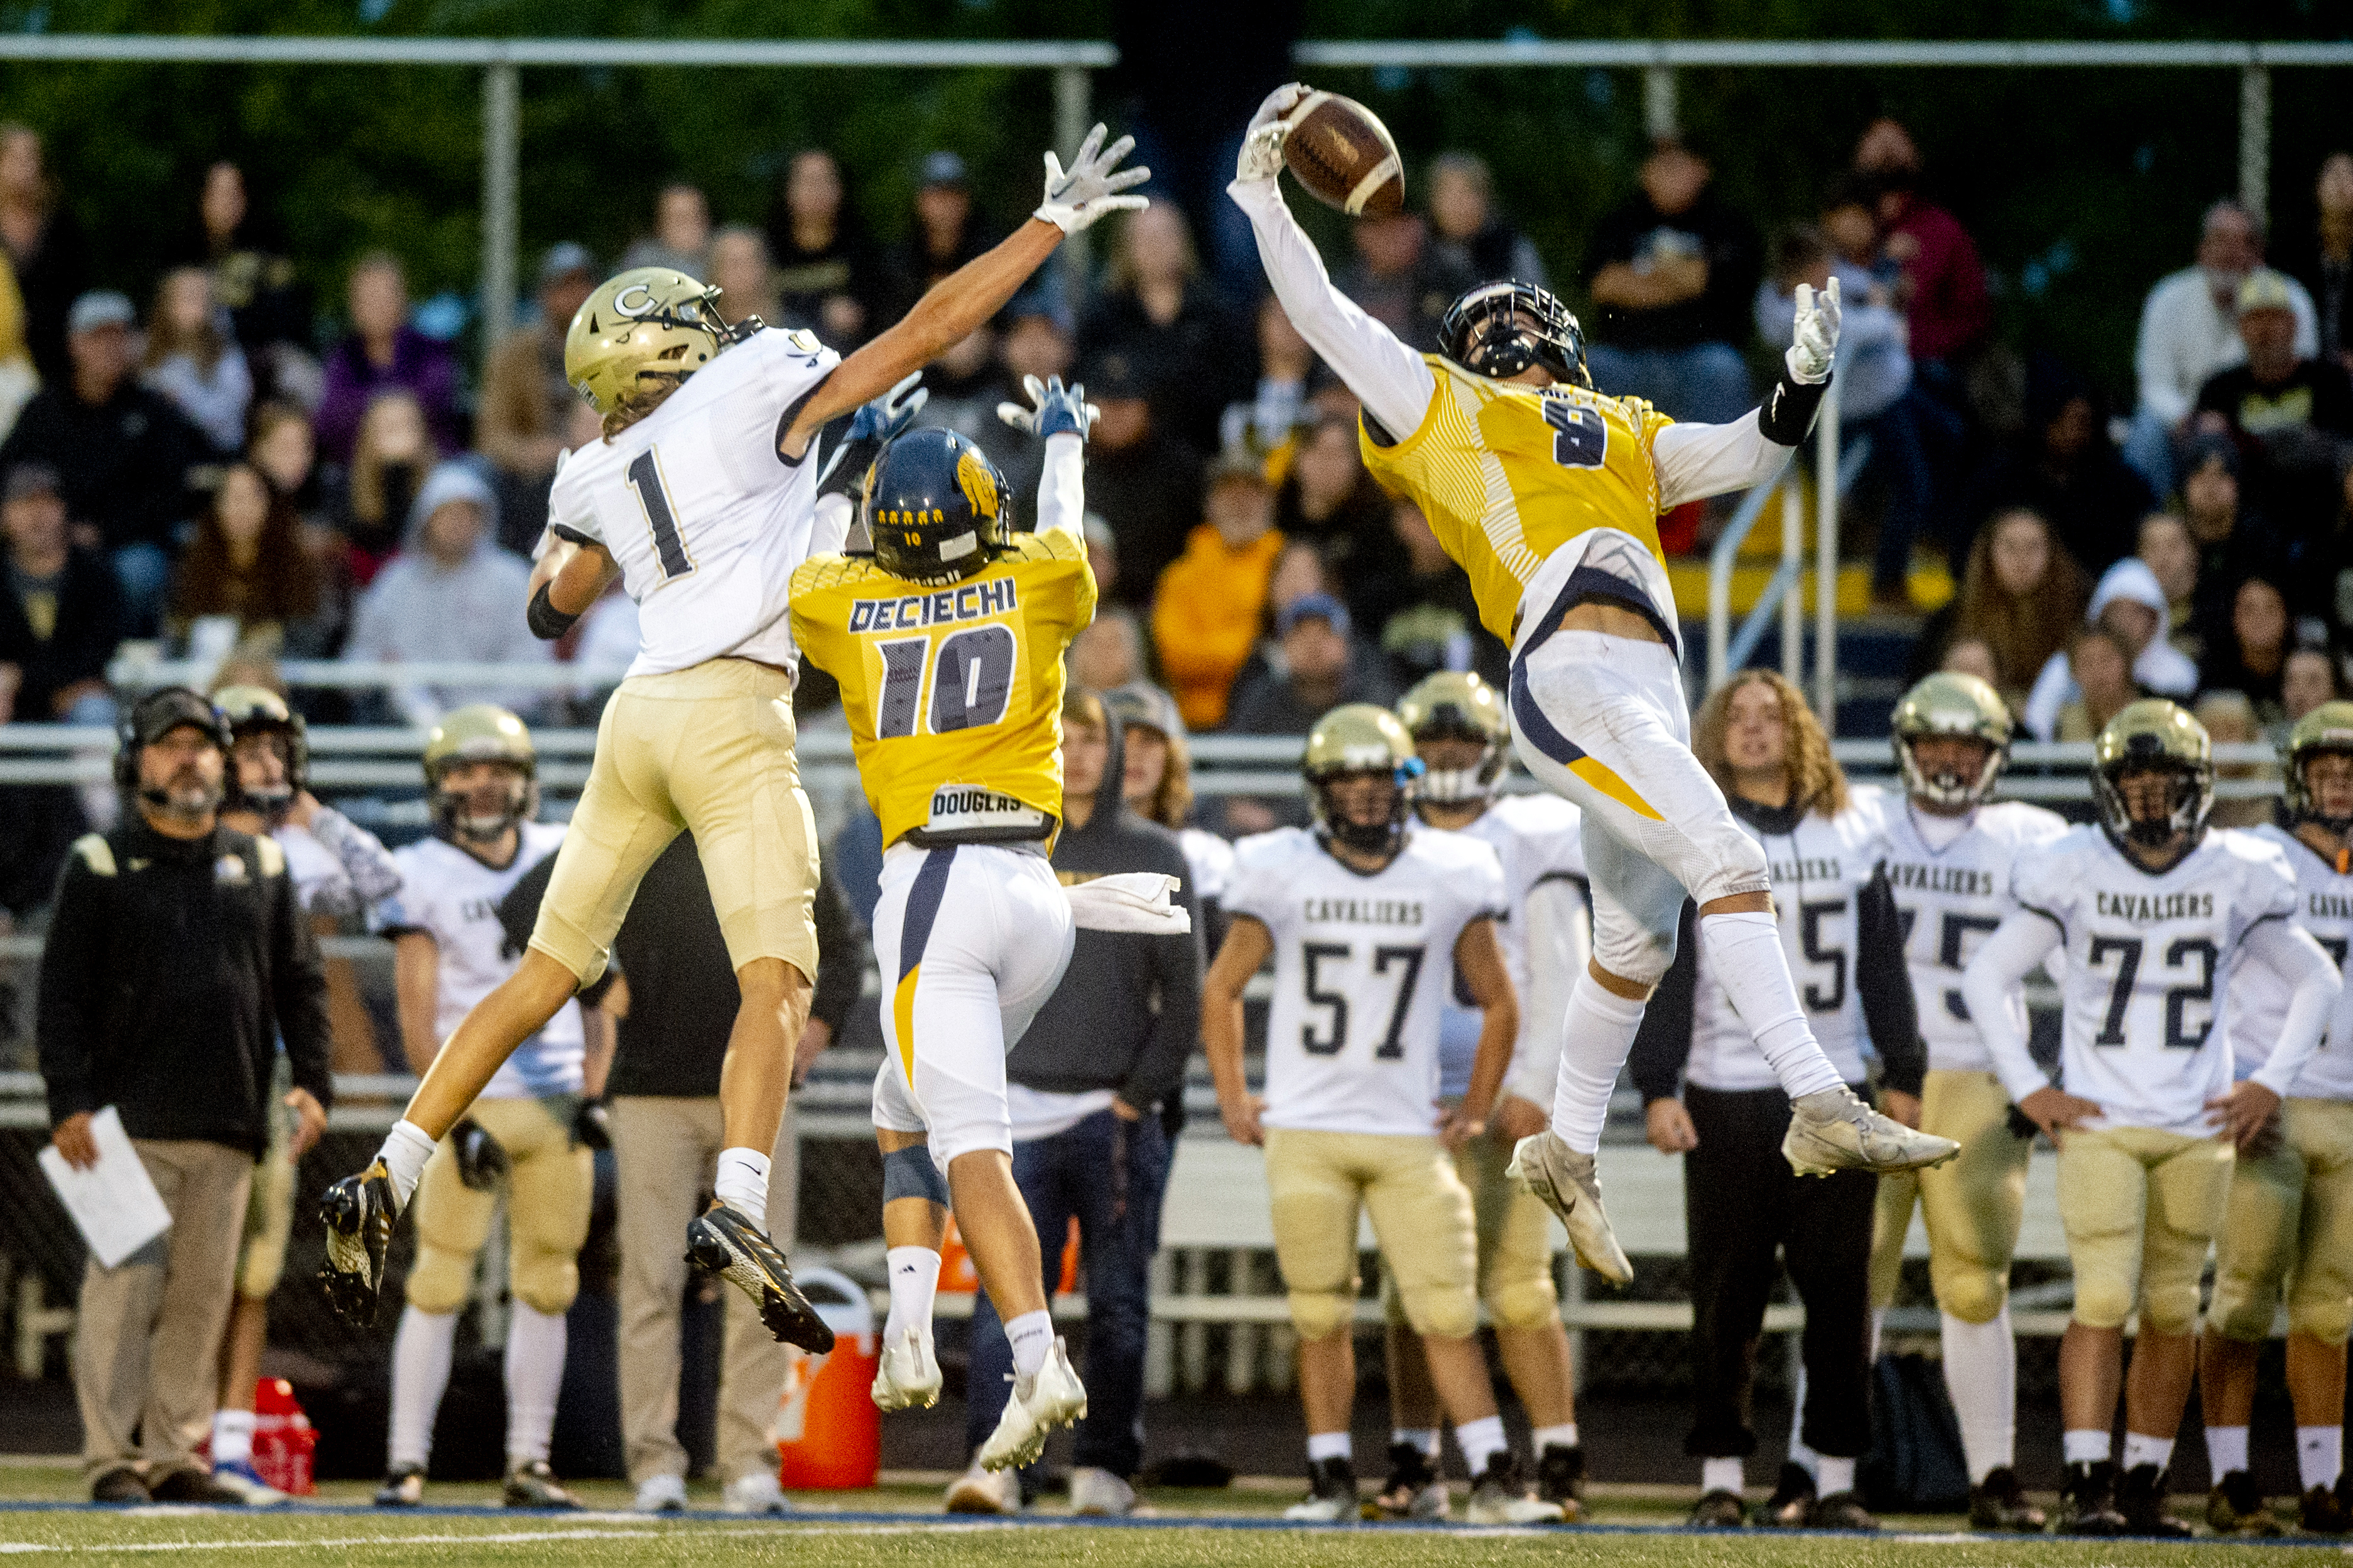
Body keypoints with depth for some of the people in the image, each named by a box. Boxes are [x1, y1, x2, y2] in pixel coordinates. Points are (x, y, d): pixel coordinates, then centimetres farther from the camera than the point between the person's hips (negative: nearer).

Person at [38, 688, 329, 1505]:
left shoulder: (261, 867, 15)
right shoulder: (98, 868, 3)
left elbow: (299, 983, 16)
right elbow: (63, 997, -1)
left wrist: (312, 1081, 4)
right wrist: (69, 1102, -10)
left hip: (227, 1129, 4)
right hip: (130, 1122, -4)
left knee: (203, 1293, 3)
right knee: (125, 1285, -9)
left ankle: (175, 1454, 8)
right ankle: (112, 1458, -6)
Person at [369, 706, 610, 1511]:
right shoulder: (420, 877, -3)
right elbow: (418, 1015, -6)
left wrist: (593, 1092, 3)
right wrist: (456, 1119, -13)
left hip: (558, 1108, 4)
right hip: (472, 1104, -4)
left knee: (545, 1287, 5)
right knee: (439, 1285, -7)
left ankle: (528, 1464, 11)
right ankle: (406, 1460, -4)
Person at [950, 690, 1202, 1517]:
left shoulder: (1155, 857, 5)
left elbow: (1182, 991, 2)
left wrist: (1142, 1094, -6)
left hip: (1119, 1114, -1)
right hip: (1020, 1111, 1)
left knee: (1118, 1303, 3)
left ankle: (1105, 1465, 10)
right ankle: (994, 1460, -15)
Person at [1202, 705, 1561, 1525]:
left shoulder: (1451, 877, 1)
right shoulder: (1283, 872, 0)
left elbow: (1498, 1004, 12)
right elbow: (1221, 990, 11)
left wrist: (1476, 1110, 7)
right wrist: (1232, 1097, 5)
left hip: (1411, 1135, 0)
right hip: (1305, 1133, 0)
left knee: (1448, 1313, -5)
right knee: (1321, 1316, 3)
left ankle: (1494, 1480, -3)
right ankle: (1330, 1481, 11)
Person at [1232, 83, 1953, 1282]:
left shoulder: (1627, 435, 30)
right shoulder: (1440, 409, 15)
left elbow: (1746, 455, 26)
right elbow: (1322, 317, 15)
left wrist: (1802, 380, 10)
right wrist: (1261, 195, 11)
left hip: (1650, 689, 7)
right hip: (1569, 674, -7)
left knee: (1636, 942, 13)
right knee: (1728, 864, -20)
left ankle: (1567, 1151, 27)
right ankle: (1820, 1104, -27)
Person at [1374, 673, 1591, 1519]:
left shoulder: (1530, 847, 1)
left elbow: (1561, 984, -2)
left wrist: (1533, 1090, -10)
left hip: (1502, 1100, -4)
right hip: (1407, 1100, 4)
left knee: (1519, 1287, -9)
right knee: (1410, 1290, 4)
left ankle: (1559, 1460, -4)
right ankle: (1413, 1462, 12)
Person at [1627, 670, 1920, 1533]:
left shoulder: (1853, 826, 11)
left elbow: (1883, 965, 15)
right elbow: (1663, 972, 0)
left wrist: (1902, 1074, 11)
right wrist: (1657, 1087, -7)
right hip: (1728, 1096, -2)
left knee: (1841, 1291, -1)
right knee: (1727, 1296, -1)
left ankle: (1833, 1476, 4)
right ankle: (1720, 1477, 5)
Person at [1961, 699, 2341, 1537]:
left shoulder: (2236, 877, 1)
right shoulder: (2071, 872, -4)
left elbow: (2315, 981, 15)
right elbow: (1987, 977, 5)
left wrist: (2271, 1084, 6)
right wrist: (2028, 1089, -1)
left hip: (2199, 1130, 2)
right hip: (2098, 1124, -2)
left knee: (2172, 1310, 5)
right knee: (2103, 1301, -12)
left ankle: (2145, 1485, 13)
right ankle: (2085, 1484, -11)